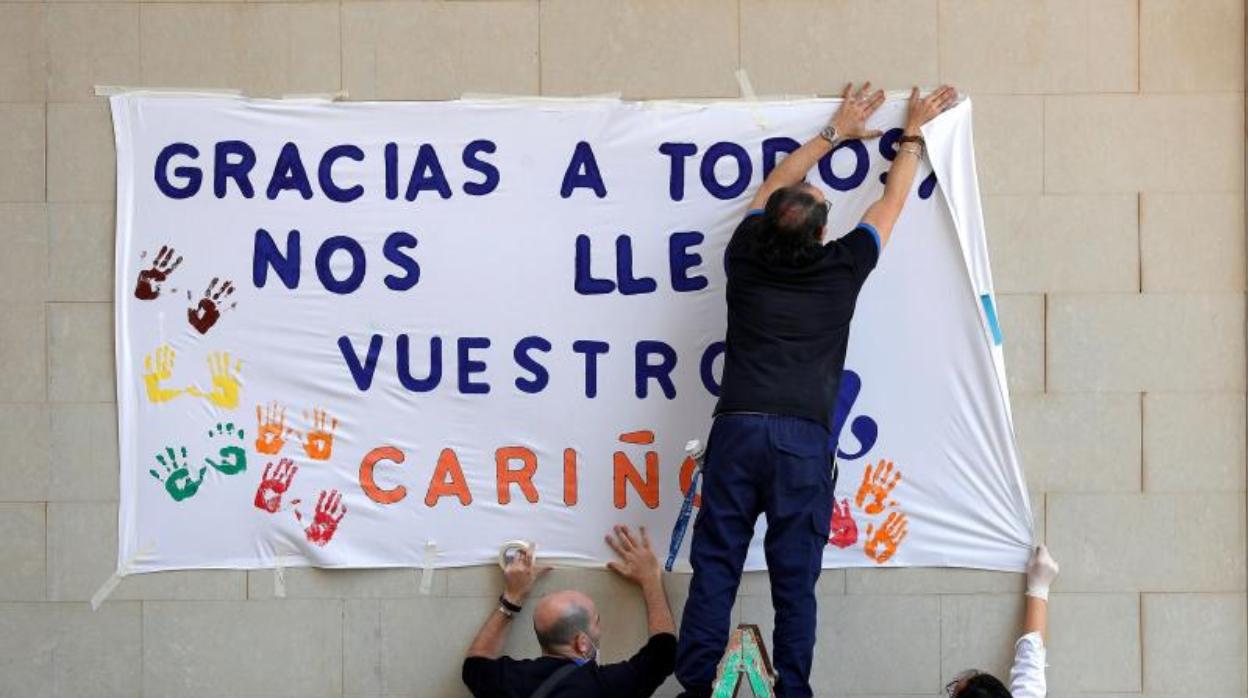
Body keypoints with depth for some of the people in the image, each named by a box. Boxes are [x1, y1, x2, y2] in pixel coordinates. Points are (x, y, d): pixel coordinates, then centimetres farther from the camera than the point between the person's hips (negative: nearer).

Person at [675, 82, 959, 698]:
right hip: (803, 439, -2)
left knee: (714, 568, 2)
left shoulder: (747, 256, 10)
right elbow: (892, 200, 22)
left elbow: (773, 185, 30)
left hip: (736, 430, 2)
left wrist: (835, 132, 41)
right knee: (795, 582, 1)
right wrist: (912, 134, 37)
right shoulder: (840, 268, 5)